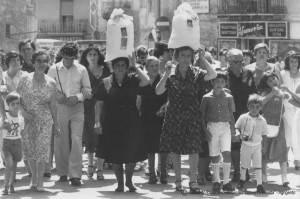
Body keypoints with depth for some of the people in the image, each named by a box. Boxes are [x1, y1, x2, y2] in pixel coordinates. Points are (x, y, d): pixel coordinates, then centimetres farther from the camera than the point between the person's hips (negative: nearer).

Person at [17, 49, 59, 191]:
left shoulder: (51, 83, 1)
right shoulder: (25, 79, -3)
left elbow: (53, 105, 7)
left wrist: (55, 124, 10)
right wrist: (22, 111, -15)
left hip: (44, 120, 0)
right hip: (27, 120, 0)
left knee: (42, 149, -6)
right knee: (29, 149, 6)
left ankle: (40, 181, 0)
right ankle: (33, 177, 25)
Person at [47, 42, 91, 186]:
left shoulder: (81, 70, 3)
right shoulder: (54, 69, 1)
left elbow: (88, 90, 7)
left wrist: (78, 96, -10)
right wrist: (56, 94, -13)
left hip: (77, 108, 0)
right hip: (59, 108, 0)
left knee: (77, 140, -9)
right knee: (61, 141, 4)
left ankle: (75, 175, -9)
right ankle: (63, 172, 17)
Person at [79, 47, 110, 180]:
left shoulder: (105, 70, 7)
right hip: (88, 107, -1)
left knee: (101, 136, -4)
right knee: (89, 135, 3)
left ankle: (99, 168, 1)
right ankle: (90, 163, 23)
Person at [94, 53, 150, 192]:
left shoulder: (132, 80, 1)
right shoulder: (106, 82, 1)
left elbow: (146, 81, -19)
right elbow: (99, 103, 1)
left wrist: (135, 66, -16)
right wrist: (98, 121, -7)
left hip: (131, 121, 0)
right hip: (112, 122, 0)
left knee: (132, 153, 1)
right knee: (114, 154, 4)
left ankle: (129, 180, 22)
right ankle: (120, 183, 18)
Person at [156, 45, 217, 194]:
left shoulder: (196, 73, 1)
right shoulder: (171, 75, 0)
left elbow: (212, 75, -16)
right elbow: (158, 91, -11)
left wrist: (202, 58, -16)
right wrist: (166, 74, -20)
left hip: (192, 116, 0)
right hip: (174, 117, 0)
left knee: (194, 148, -7)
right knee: (175, 149, 6)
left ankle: (193, 182, -1)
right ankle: (178, 181, 17)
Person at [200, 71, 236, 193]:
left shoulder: (229, 97, 7)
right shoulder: (207, 97, 4)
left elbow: (231, 115, 12)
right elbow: (202, 115, 6)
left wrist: (233, 130, 4)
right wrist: (205, 130, -3)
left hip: (225, 126, 0)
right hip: (212, 127, 0)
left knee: (226, 152, -14)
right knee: (214, 155, 2)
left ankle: (226, 182, -6)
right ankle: (216, 182, 15)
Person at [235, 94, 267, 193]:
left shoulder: (262, 121, -3)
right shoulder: (243, 118, -6)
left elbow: (264, 135, 5)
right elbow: (237, 128, 4)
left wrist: (264, 147, 3)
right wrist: (240, 135, -15)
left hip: (257, 146, 0)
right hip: (246, 145, 0)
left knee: (258, 166, -7)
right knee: (244, 164, 14)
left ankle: (259, 185, -6)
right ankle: (242, 179, 38)